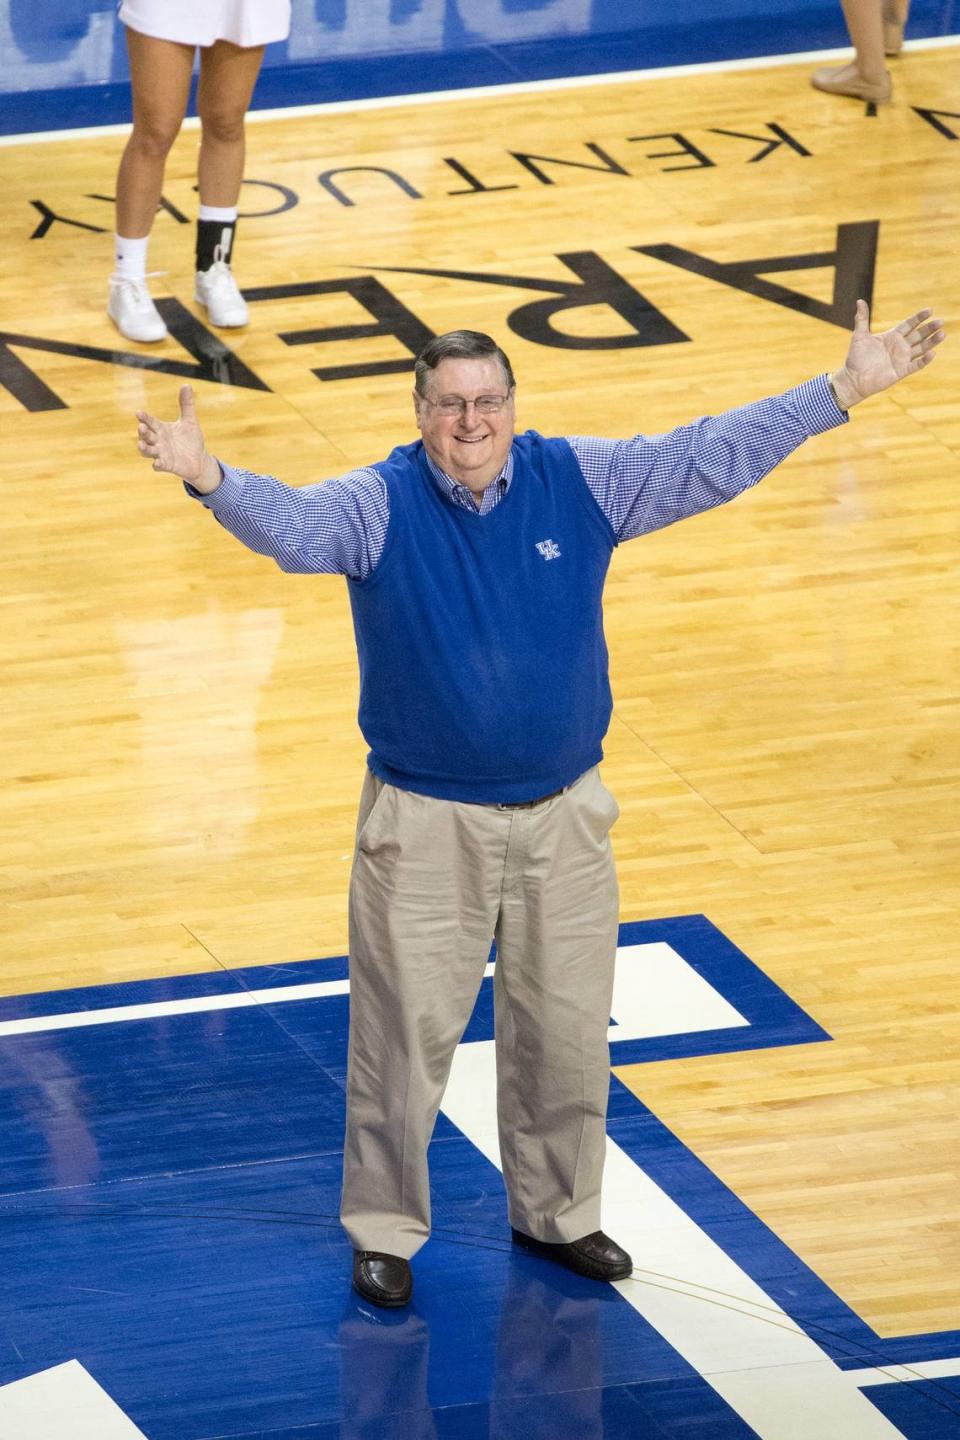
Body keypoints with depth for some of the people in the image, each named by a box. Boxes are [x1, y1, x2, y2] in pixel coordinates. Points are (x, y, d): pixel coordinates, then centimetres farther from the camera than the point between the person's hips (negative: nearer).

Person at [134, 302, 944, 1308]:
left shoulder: (581, 482, -4)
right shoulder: (380, 505, -12)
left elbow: (713, 457, -2)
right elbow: (290, 525, -30)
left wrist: (844, 392, -6)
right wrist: (210, 480, -52)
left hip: (563, 818, 3)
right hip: (425, 823, -3)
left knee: (564, 1032, 15)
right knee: (406, 1035, 3)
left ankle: (554, 1213, 34)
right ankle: (384, 1231, 19)